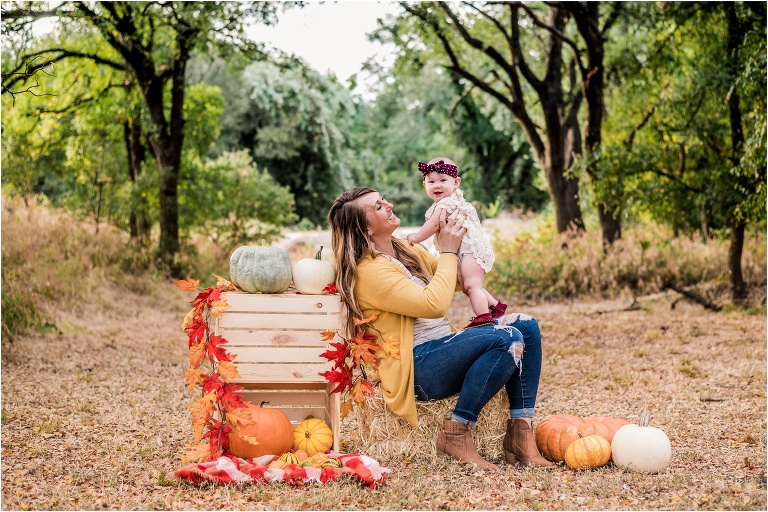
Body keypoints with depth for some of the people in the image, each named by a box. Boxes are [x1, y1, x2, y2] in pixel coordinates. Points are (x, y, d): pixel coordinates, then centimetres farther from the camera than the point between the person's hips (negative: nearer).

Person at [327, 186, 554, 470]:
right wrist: (448, 251, -11)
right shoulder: (369, 271, -13)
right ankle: (455, 433, -18)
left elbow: (457, 279, 26)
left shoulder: (406, 250, 16)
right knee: (507, 338, -26)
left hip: (445, 350, 10)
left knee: (526, 326, -7)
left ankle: (520, 433, -12)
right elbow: (433, 304, -22)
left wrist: (455, 237, 8)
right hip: (417, 369, -9)